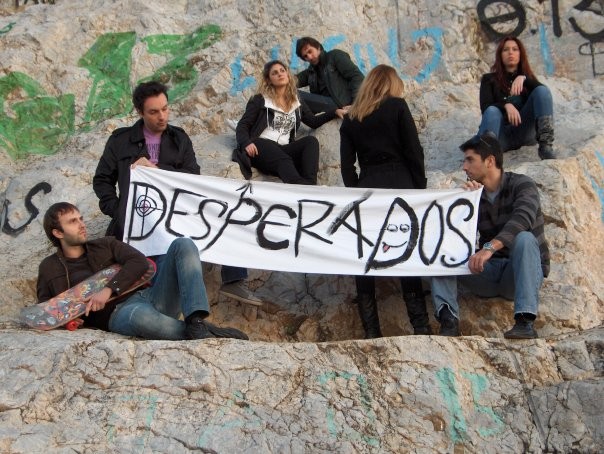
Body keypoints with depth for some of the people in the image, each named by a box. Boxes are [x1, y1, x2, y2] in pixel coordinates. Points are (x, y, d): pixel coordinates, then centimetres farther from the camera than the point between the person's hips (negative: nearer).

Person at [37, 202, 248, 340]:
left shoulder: (105, 245, 24)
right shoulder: (50, 268, 19)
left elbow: (139, 261, 7)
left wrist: (109, 289, -10)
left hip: (149, 295, 5)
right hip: (119, 314, -5)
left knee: (183, 245, -17)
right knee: (139, 314, -45)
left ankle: (196, 322, -35)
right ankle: (206, 332, -28)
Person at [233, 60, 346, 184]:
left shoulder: (297, 102, 23)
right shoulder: (260, 100, 9)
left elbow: (313, 122, 26)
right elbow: (243, 125, 4)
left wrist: (335, 111, 14)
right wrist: (246, 143, -18)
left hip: (284, 150, 5)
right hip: (261, 147, -5)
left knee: (311, 141, -23)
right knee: (284, 160, -36)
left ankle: (310, 184, -46)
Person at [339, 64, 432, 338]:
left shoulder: (351, 119, 13)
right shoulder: (397, 106, 4)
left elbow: (347, 164, 8)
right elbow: (414, 152, -2)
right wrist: (420, 190, 3)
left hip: (367, 188, 2)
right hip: (399, 184, -2)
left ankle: (371, 331, 1)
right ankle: (420, 324, -4)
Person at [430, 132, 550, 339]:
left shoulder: (520, 184, -7)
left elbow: (522, 219, -29)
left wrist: (489, 247, -44)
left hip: (521, 271, -4)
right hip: (488, 272, 4)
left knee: (524, 238, -34)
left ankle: (525, 321, -42)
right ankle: (448, 318, -32)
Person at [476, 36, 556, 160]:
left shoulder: (526, 76, 19)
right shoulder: (489, 79, 13)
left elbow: (542, 91, -4)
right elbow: (485, 107, -4)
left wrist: (523, 78, -21)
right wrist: (506, 105, -24)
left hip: (524, 131, 2)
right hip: (501, 133, -2)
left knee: (542, 91, -15)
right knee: (492, 111, -33)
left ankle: (545, 146, -33)